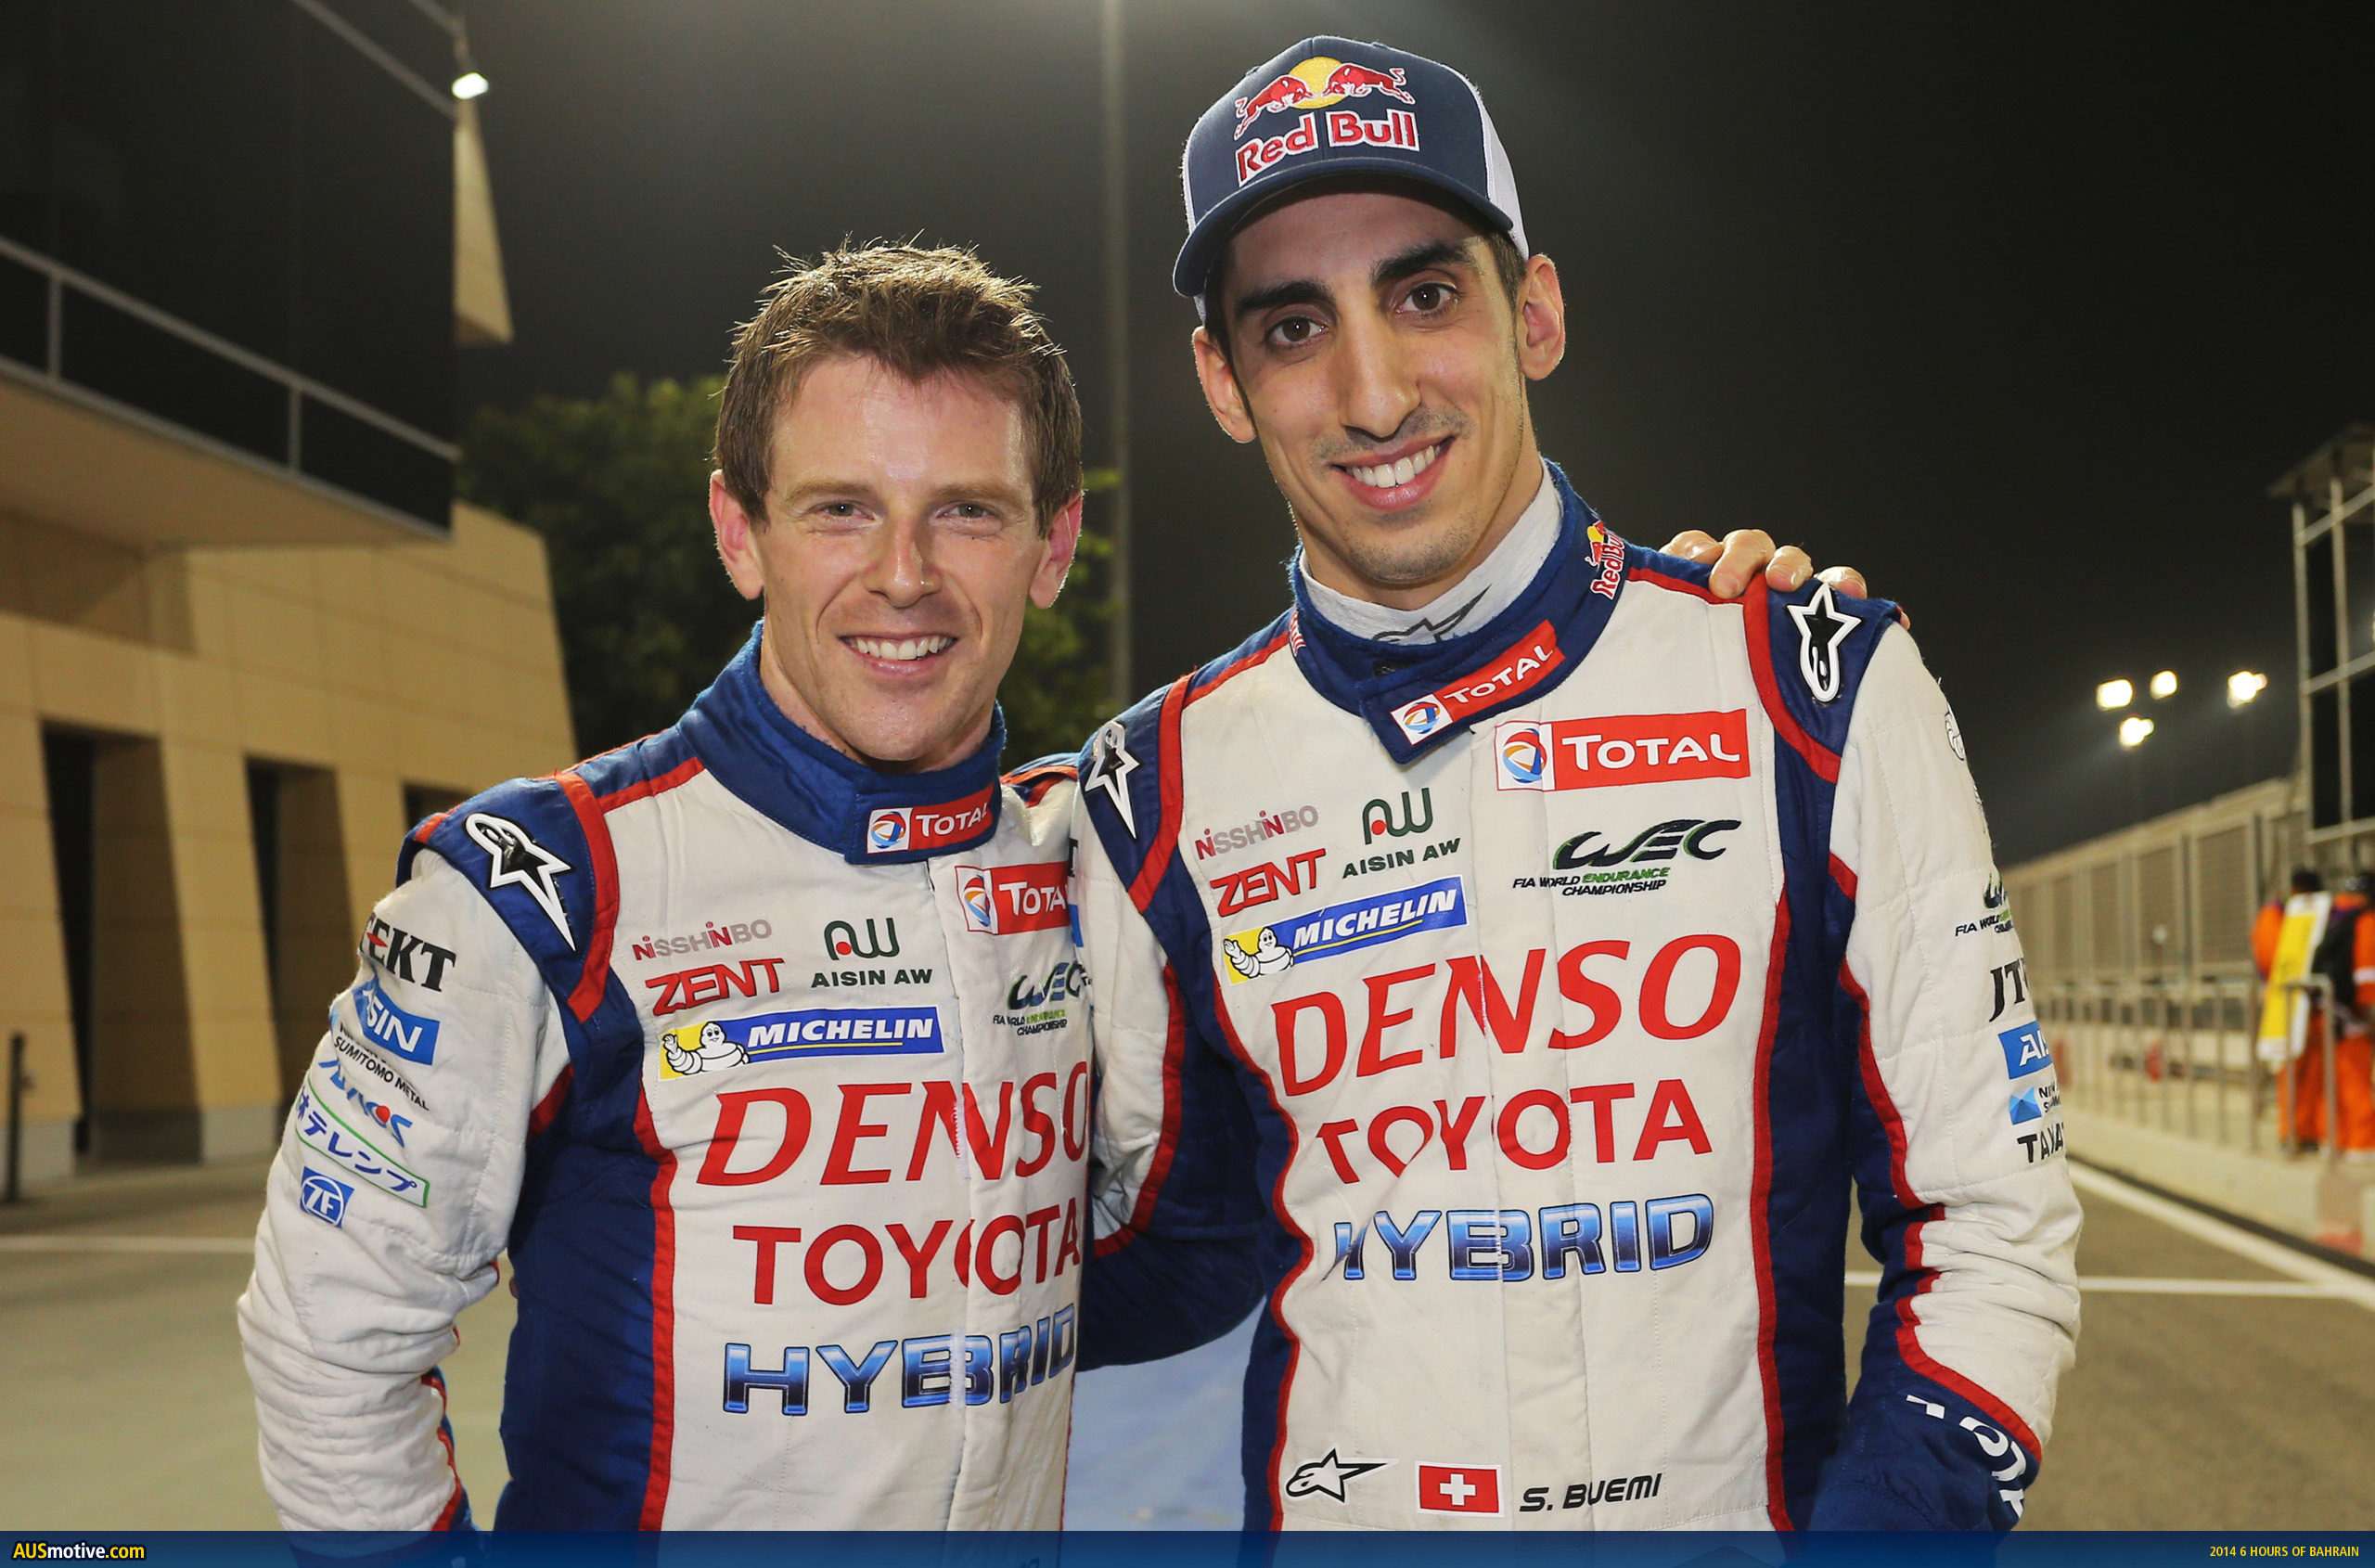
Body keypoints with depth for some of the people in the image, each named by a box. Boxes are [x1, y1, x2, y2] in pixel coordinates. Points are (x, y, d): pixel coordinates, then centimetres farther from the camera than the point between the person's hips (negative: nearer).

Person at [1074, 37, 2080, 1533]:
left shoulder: (1819, 693, -9)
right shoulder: (1165, 795, -4)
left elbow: (1990, 1229, -8)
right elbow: (1184, 1254, 5)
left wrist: (1872, 1516, -19)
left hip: (1746, 1504, -1)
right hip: (1329, 1515, 2)